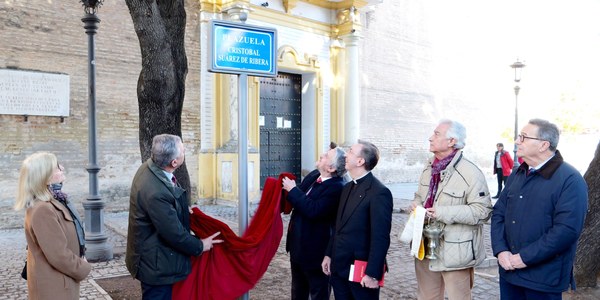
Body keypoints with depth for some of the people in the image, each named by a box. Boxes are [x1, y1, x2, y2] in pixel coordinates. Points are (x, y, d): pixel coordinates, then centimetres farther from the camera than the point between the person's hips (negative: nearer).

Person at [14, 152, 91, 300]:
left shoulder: (53, 201, 3)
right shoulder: (42, 210, -27)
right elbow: (59, 256, -26)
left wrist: (80, 260, 3)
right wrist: (83, 268, -11)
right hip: (53, 287, -9)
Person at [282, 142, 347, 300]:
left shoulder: (337, 187, -26)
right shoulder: (313, 175, 1)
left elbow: (313, 210, -32)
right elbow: (302, 199, 14)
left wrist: (293, 190, -22)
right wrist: (290, 189, -6)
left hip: (315, 250, -9)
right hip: (298, 244, 9)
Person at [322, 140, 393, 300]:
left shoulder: (379, 192, -16)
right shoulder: (347, 188, 11)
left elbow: (380, 238, -18)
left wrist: (372, 273, -19)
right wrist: (329, 255, 11)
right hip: (339, 267, 7)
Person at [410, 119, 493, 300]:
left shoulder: (470, 172, -16)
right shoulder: (429, 168, 9)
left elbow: (483, 211, -19)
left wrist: (444, 213, -24)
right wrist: (416, 204, -2)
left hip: (454, 252, -7)